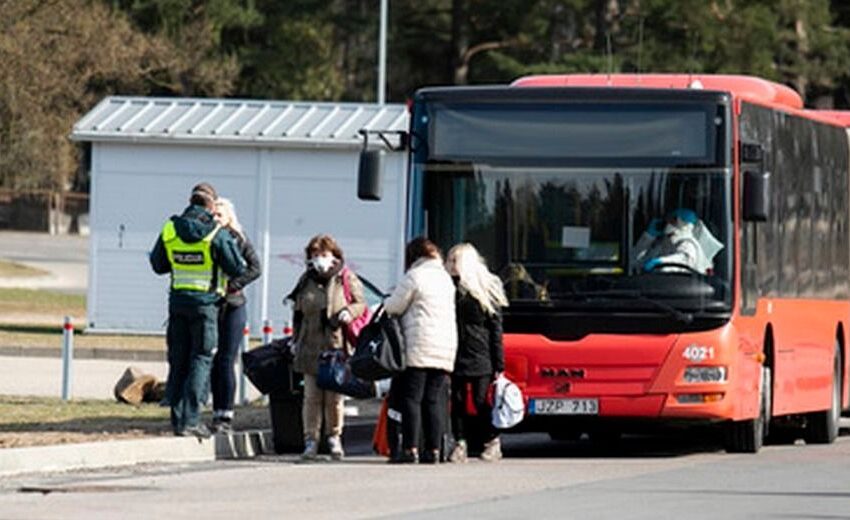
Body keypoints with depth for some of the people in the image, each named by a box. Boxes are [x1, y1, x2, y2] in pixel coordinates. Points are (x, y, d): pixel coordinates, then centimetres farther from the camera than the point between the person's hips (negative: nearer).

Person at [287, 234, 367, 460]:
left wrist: (349, 312, -15)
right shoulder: (306, 280, 12)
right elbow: (298, 313, 18)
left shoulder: (347, 279, 3)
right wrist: (296, 340, 13)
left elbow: (361, 303, 7)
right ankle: (311, 440, 2)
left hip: (337, 346, -2)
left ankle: (334, 437, 15)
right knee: (312, 397, -2)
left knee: (335, 397, 1)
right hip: (311, 347, 2)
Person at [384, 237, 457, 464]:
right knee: (434, 400, 7)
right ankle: (433, 449, 3)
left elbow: (394, 307, -4)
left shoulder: (414, 276, -5)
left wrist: (386, 302, 18)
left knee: (412, 398, -5)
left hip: (419, 347, -6)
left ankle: (410, 449, -10)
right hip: (445, 349, 6)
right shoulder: (445, 278, 18)